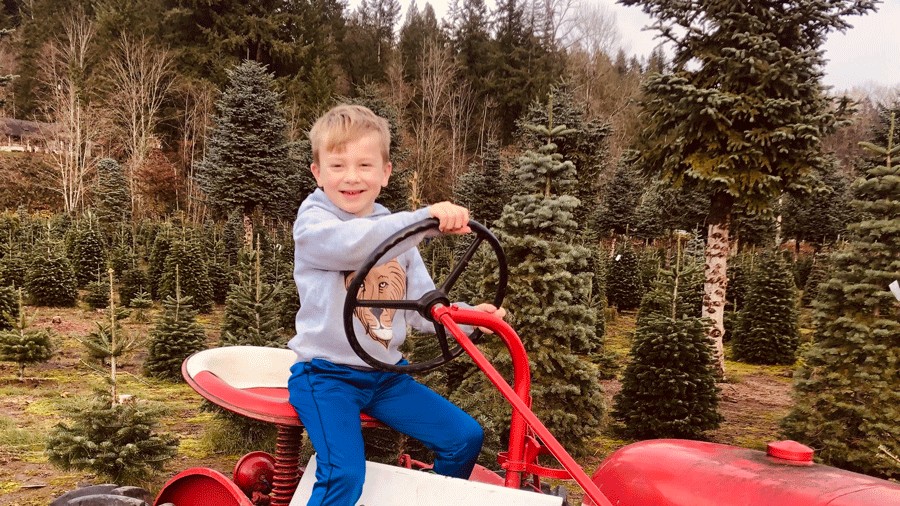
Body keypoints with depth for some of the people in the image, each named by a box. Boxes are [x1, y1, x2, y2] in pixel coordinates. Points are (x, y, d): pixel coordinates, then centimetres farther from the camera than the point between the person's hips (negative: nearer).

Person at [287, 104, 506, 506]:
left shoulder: (396, 230, 11)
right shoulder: (312, 222, -9)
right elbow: (354, 244, -33)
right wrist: (426, 216, -43)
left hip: (384, 376, 6)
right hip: (326, 374, -6)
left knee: (465, 436, 4)